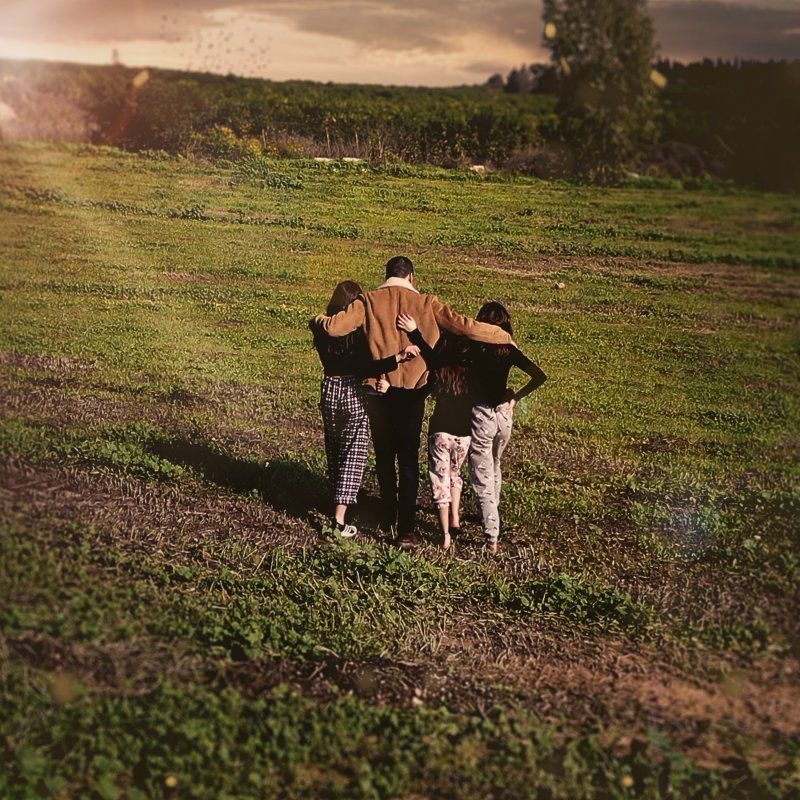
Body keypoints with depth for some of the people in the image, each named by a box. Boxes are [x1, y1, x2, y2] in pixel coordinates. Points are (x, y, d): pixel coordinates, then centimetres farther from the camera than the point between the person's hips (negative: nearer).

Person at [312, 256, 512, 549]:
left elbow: (334, 327, -14)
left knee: (384, 455, 18)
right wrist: (504, 337, 2)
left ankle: (389, 517, 30)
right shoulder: (426, 303, -5)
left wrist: (320, 319, 10)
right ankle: (406, 530, 5)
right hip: (412, 391, -1)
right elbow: (465, 326, -10)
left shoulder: (369, 301, -4)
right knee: (408, 458, 6)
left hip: (378, 389, 1)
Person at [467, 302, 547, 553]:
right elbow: (540, 377, -9)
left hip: (480, 415, -4)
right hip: (503, 415, 5)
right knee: (494, 466, 29)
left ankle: (492, 537, -4)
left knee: (483, 478, 2)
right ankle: (493, 515, 48)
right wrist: (515, 398, -2)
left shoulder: (473, 349, -11)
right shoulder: (510, 351, -2)